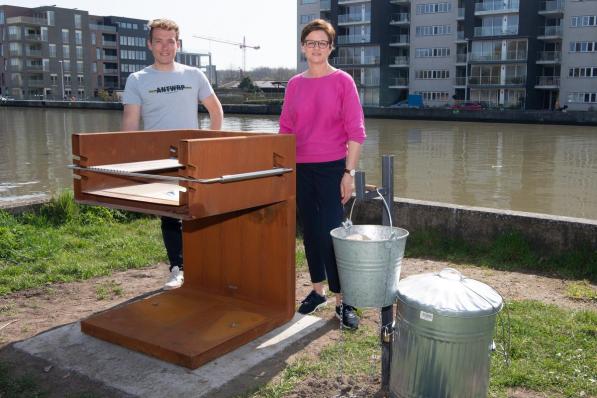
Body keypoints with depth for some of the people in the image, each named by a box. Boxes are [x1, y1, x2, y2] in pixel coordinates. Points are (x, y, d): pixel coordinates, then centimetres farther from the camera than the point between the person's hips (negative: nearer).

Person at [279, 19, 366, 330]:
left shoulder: (342, 81, -3)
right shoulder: (294, 84, 8)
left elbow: (355, 131, -6)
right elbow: (285, 129, 12)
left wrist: (349, 172, -11)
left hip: (332, 167, -4)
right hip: (300, 169, 4)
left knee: (331, 233, -6)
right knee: (310, 231, 11)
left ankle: (342, 301, 5)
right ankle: (317, 290, 26)